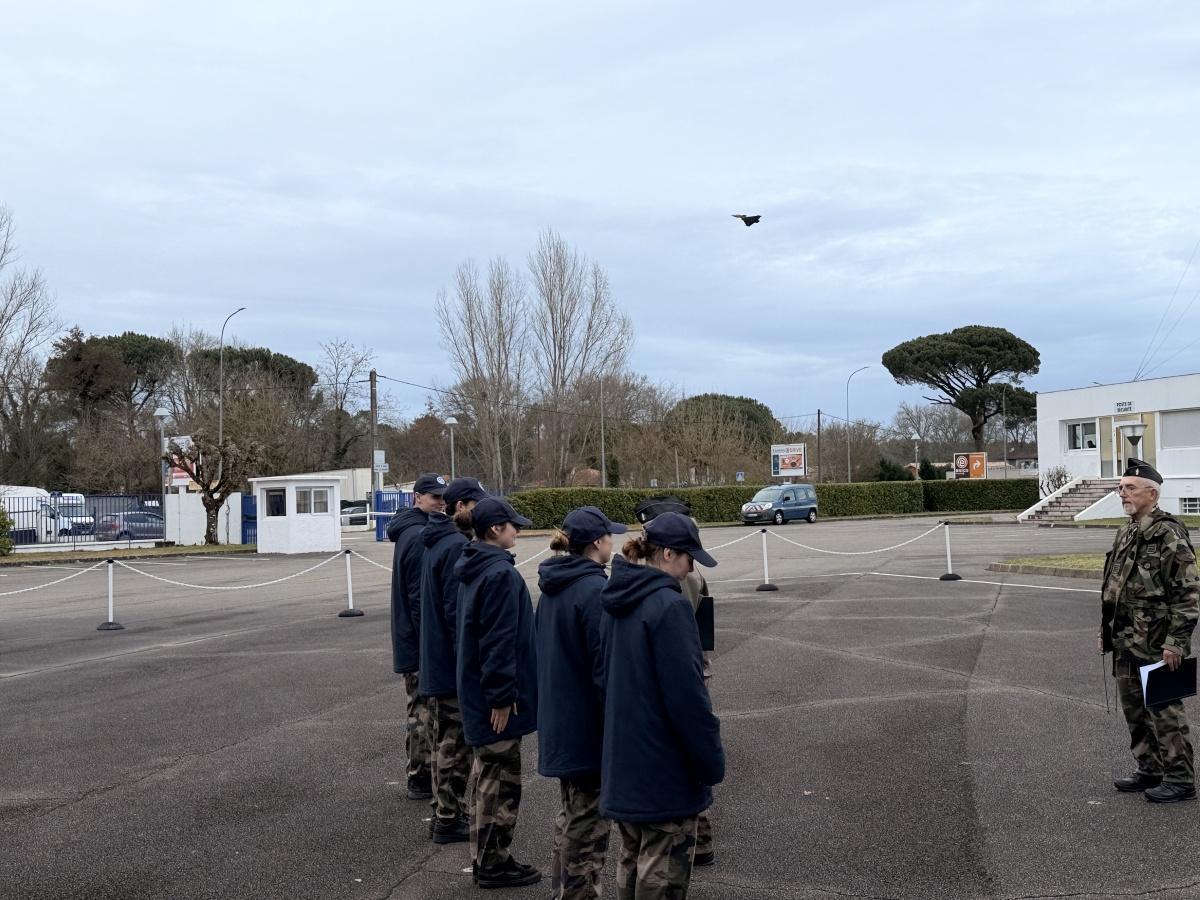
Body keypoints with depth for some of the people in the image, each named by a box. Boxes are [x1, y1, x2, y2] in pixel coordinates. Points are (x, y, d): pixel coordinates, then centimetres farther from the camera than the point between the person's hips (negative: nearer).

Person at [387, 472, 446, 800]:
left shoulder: (409, 532, 13)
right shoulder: (419, 537, -19)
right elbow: (419, 596, -23)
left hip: (410, 640, 11)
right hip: (421, 641, -11)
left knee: (422, 710, 18)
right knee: (426, 711, -2)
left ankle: (419, 777, 27)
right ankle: (422, 781, 7)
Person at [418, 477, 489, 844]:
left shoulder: (436, 542, 12)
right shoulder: (456, 546, -19)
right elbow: (457, 612, -23)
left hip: (434, 660, 10)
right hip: (454, 663, -10)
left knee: (445, 740, 18)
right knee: (456, 744, 0)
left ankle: (445, 810, 28)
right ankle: (448, 820, 8)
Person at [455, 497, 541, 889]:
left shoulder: (473, 568, 10)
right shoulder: (501, 574, -20)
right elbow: (500, 640, -23)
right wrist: (502, 696, -20)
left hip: (475, 688, 10)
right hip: (496, 695, -10)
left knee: (486, 772, 18)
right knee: (501, 778, 1)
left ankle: (484, 856, 28)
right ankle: (493, 862, 10)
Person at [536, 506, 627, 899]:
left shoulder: (552, 587, 7)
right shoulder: (594, 590, -20)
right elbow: (604, 664, -21)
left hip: (557, 717, 9)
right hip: (587, 722, -9)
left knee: (572, 812, 23)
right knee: (588, 822, 4)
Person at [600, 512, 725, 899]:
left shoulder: (618, 604, 7)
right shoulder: (669, 606, -20)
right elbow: (687, 695, -21)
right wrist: (711, 760, -12)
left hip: (623, 761, 9)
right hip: (665, 765, -9)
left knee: (632, 860, 20)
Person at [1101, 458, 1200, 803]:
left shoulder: (1168, 534, -14)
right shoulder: (1126, 534, 14)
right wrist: (1106, 632, 20)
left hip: (1155, 646, -9)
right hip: (1125, 644, 9)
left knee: (1164, 712, -2)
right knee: (1135, 710, 15)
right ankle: (1149, 771, 27)